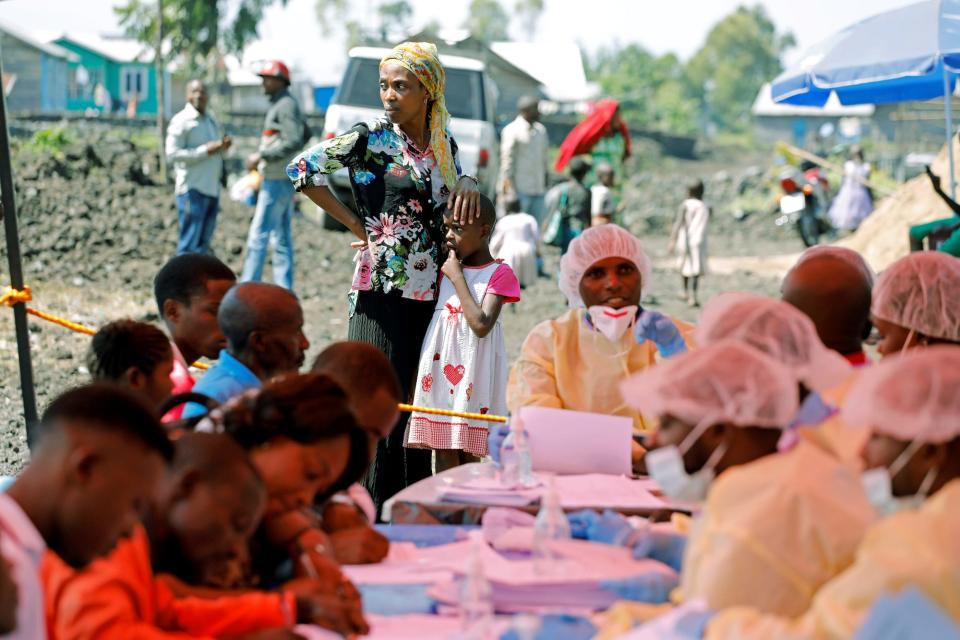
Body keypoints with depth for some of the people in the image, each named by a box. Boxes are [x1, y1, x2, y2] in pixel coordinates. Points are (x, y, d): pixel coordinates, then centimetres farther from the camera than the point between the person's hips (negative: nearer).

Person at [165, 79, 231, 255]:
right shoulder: (181, 121, -6)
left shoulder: (212, 121, 18)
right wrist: (206, 150, -19)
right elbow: (172, 154, -15)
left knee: (203, 243, 11)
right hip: (192, 190, -8)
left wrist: (224, 146, 4)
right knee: (190, 244, -9)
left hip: (212, 189, 8)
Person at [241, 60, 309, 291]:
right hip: (284, 179, 10)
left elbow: (294, 141, -24)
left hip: (277, 180, -10)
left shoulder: (285, 106, -13)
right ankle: (284, 290, 12)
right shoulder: (286, 104, 17)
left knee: (259, 234, -10)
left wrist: (262, 156, -20)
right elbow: (305, 134, 29)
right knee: (282, 239, 10)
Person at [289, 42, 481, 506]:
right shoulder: (372, 138, -6)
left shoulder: (443, 142, 9)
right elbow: (302, 169, -6)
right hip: (382, 290, -5)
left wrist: (468, 184, 1)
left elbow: (457, 175, 27)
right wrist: (356, 224, -5)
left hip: (431, 293, 5)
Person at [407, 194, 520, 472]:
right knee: (444, 450, 3)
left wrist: (457, 278, -14)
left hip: (473, 373, -5)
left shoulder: (500, 274, -5)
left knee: (468, 453, 0)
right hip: (441, 368, 5)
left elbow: (482, 324, -18)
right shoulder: (446, 267, 12)